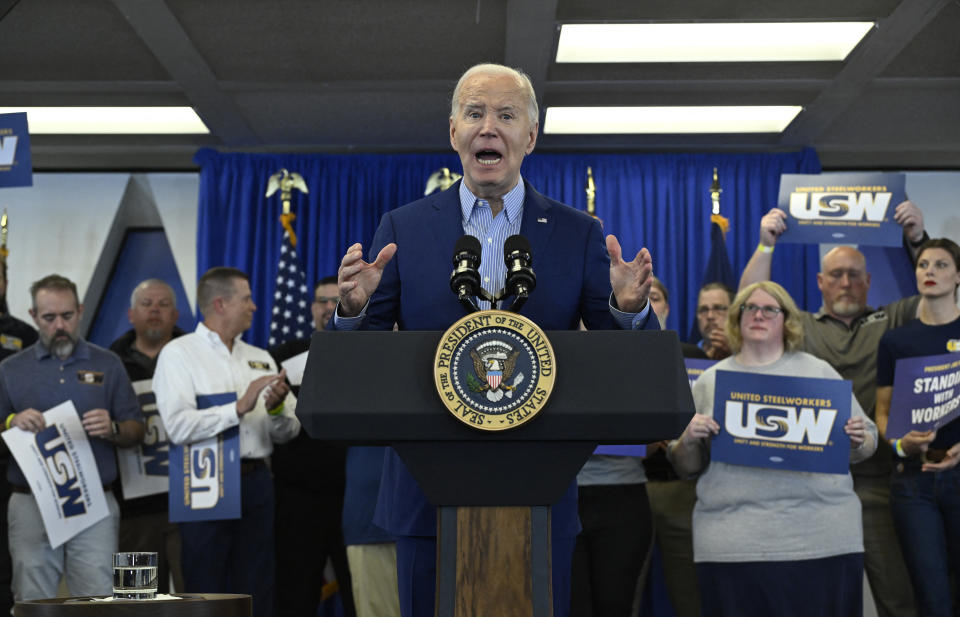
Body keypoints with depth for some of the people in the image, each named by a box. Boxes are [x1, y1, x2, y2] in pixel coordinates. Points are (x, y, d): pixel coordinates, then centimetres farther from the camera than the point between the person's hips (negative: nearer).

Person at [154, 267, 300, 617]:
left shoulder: (261, 359, 15)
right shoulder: (178, 353, -2)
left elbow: (288, 432, 10)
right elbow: (179, 427, -16)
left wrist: (277, 409, -10)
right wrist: (239, 407, -18)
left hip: (256, 481, 5)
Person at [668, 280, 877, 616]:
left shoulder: (820, 372, 10)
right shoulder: (710, 380, 11)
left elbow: (864, 446, 14)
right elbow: (686, 466, 12)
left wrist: (857, 441, -8)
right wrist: (689, 440, -8)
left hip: (822, 538, 0)